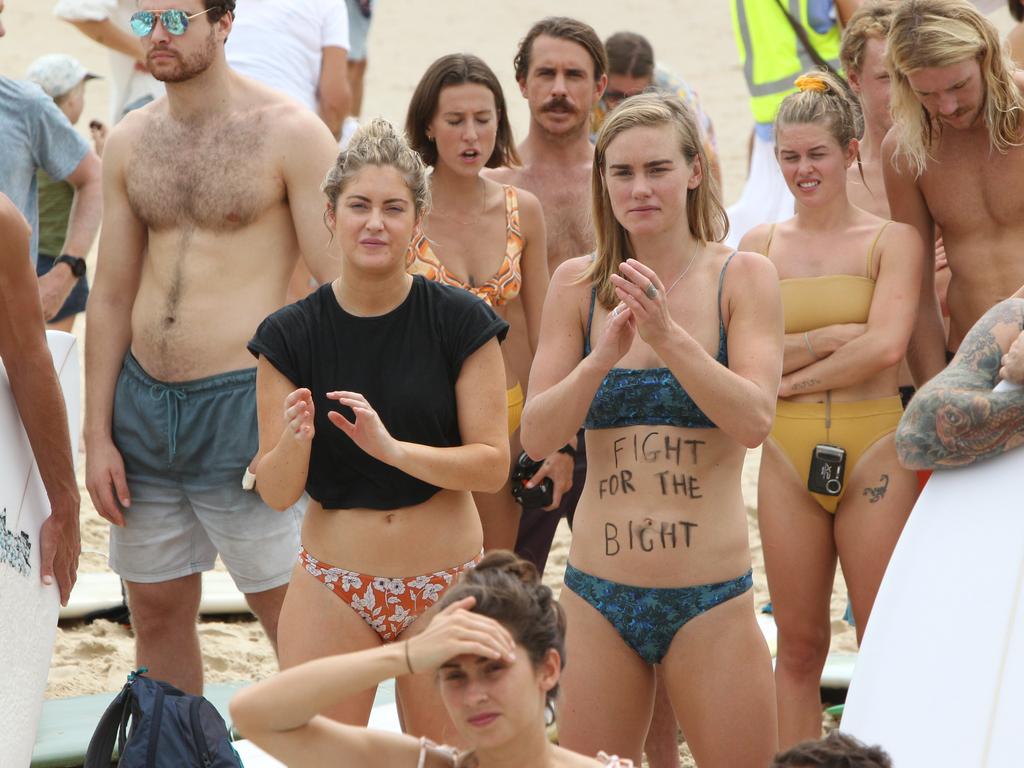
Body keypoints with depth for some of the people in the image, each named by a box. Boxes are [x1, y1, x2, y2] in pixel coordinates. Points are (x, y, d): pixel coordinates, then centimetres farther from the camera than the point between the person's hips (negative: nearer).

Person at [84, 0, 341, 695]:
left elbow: (339, 292, -8)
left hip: (242, 403, -5)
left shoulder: (289, 133, -6)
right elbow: (112, 296, 13)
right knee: (157, 612, 12)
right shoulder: (130, 143, 10)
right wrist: (97, 436, 8)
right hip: (143, 401, 5)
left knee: (293, 618, -3)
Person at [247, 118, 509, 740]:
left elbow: (493, 464, -9)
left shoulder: (461, 321, -5)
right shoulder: (291, 335, -2)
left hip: (445, 584, 0)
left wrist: (392, 448, -23)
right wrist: (295, 440, -24)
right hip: (333, 582, 1)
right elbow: (276, 493, -2)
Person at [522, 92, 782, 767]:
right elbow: (537, 436, -1)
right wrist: (604, 355, -17)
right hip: (598, 593, 2)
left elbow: (754, 421, -13)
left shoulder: (743, 276, -2)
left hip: (711, 598, -2)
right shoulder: (578, 285, 4)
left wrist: (669, 334, -24)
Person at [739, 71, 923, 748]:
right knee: (799, 646, 7)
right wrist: (826, 341, -10)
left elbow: (886, 345, -14)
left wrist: (789, 376, -8)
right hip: (788, 456, 3)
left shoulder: (892, 240, 0)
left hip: (874, 450, -3)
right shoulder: (760, 245, 9)